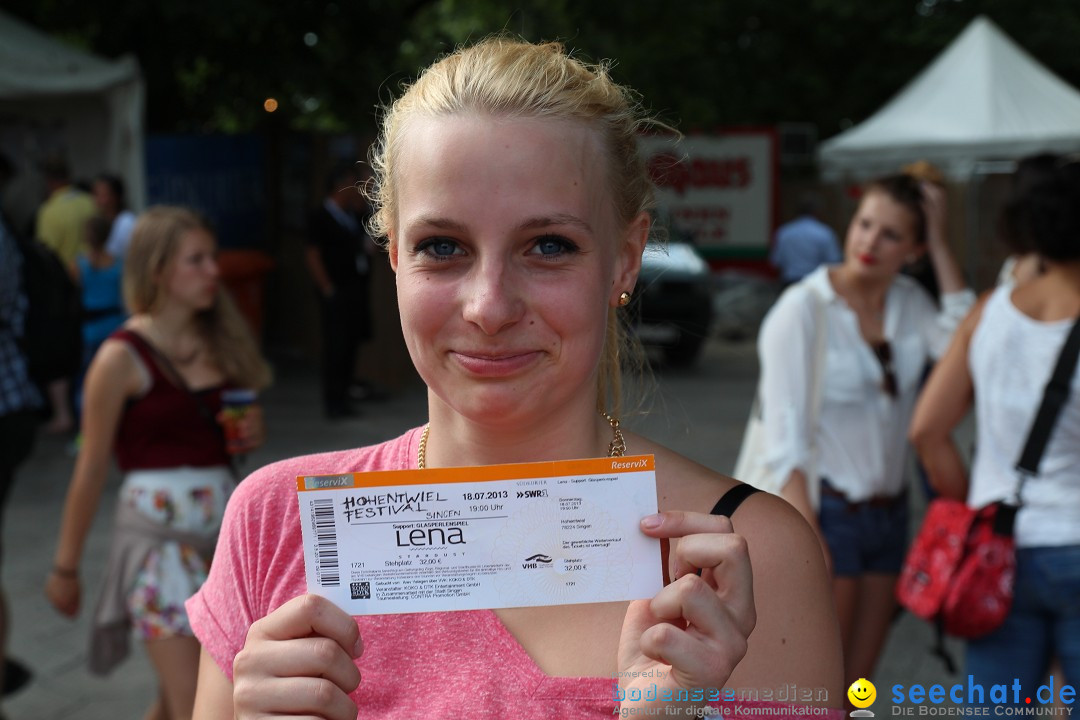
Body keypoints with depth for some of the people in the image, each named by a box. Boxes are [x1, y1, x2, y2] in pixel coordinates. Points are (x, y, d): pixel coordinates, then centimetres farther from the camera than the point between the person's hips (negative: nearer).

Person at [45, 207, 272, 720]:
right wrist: (66, 567, -3)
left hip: (225, 523, 6)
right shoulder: (123, 357, -10)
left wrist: (250, 434, -1)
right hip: (159, 530, -6)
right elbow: (91, 470, -7)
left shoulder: (218, 343, 8)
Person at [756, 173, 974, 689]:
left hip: (888, 512, 6)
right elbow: (785, 436, -15)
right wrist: (807, 538, -22)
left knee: (853, 688, 13)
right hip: (825, 511, -6)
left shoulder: (909, 303, 6)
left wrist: (940, 245, -11)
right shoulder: (804, 308, -11)